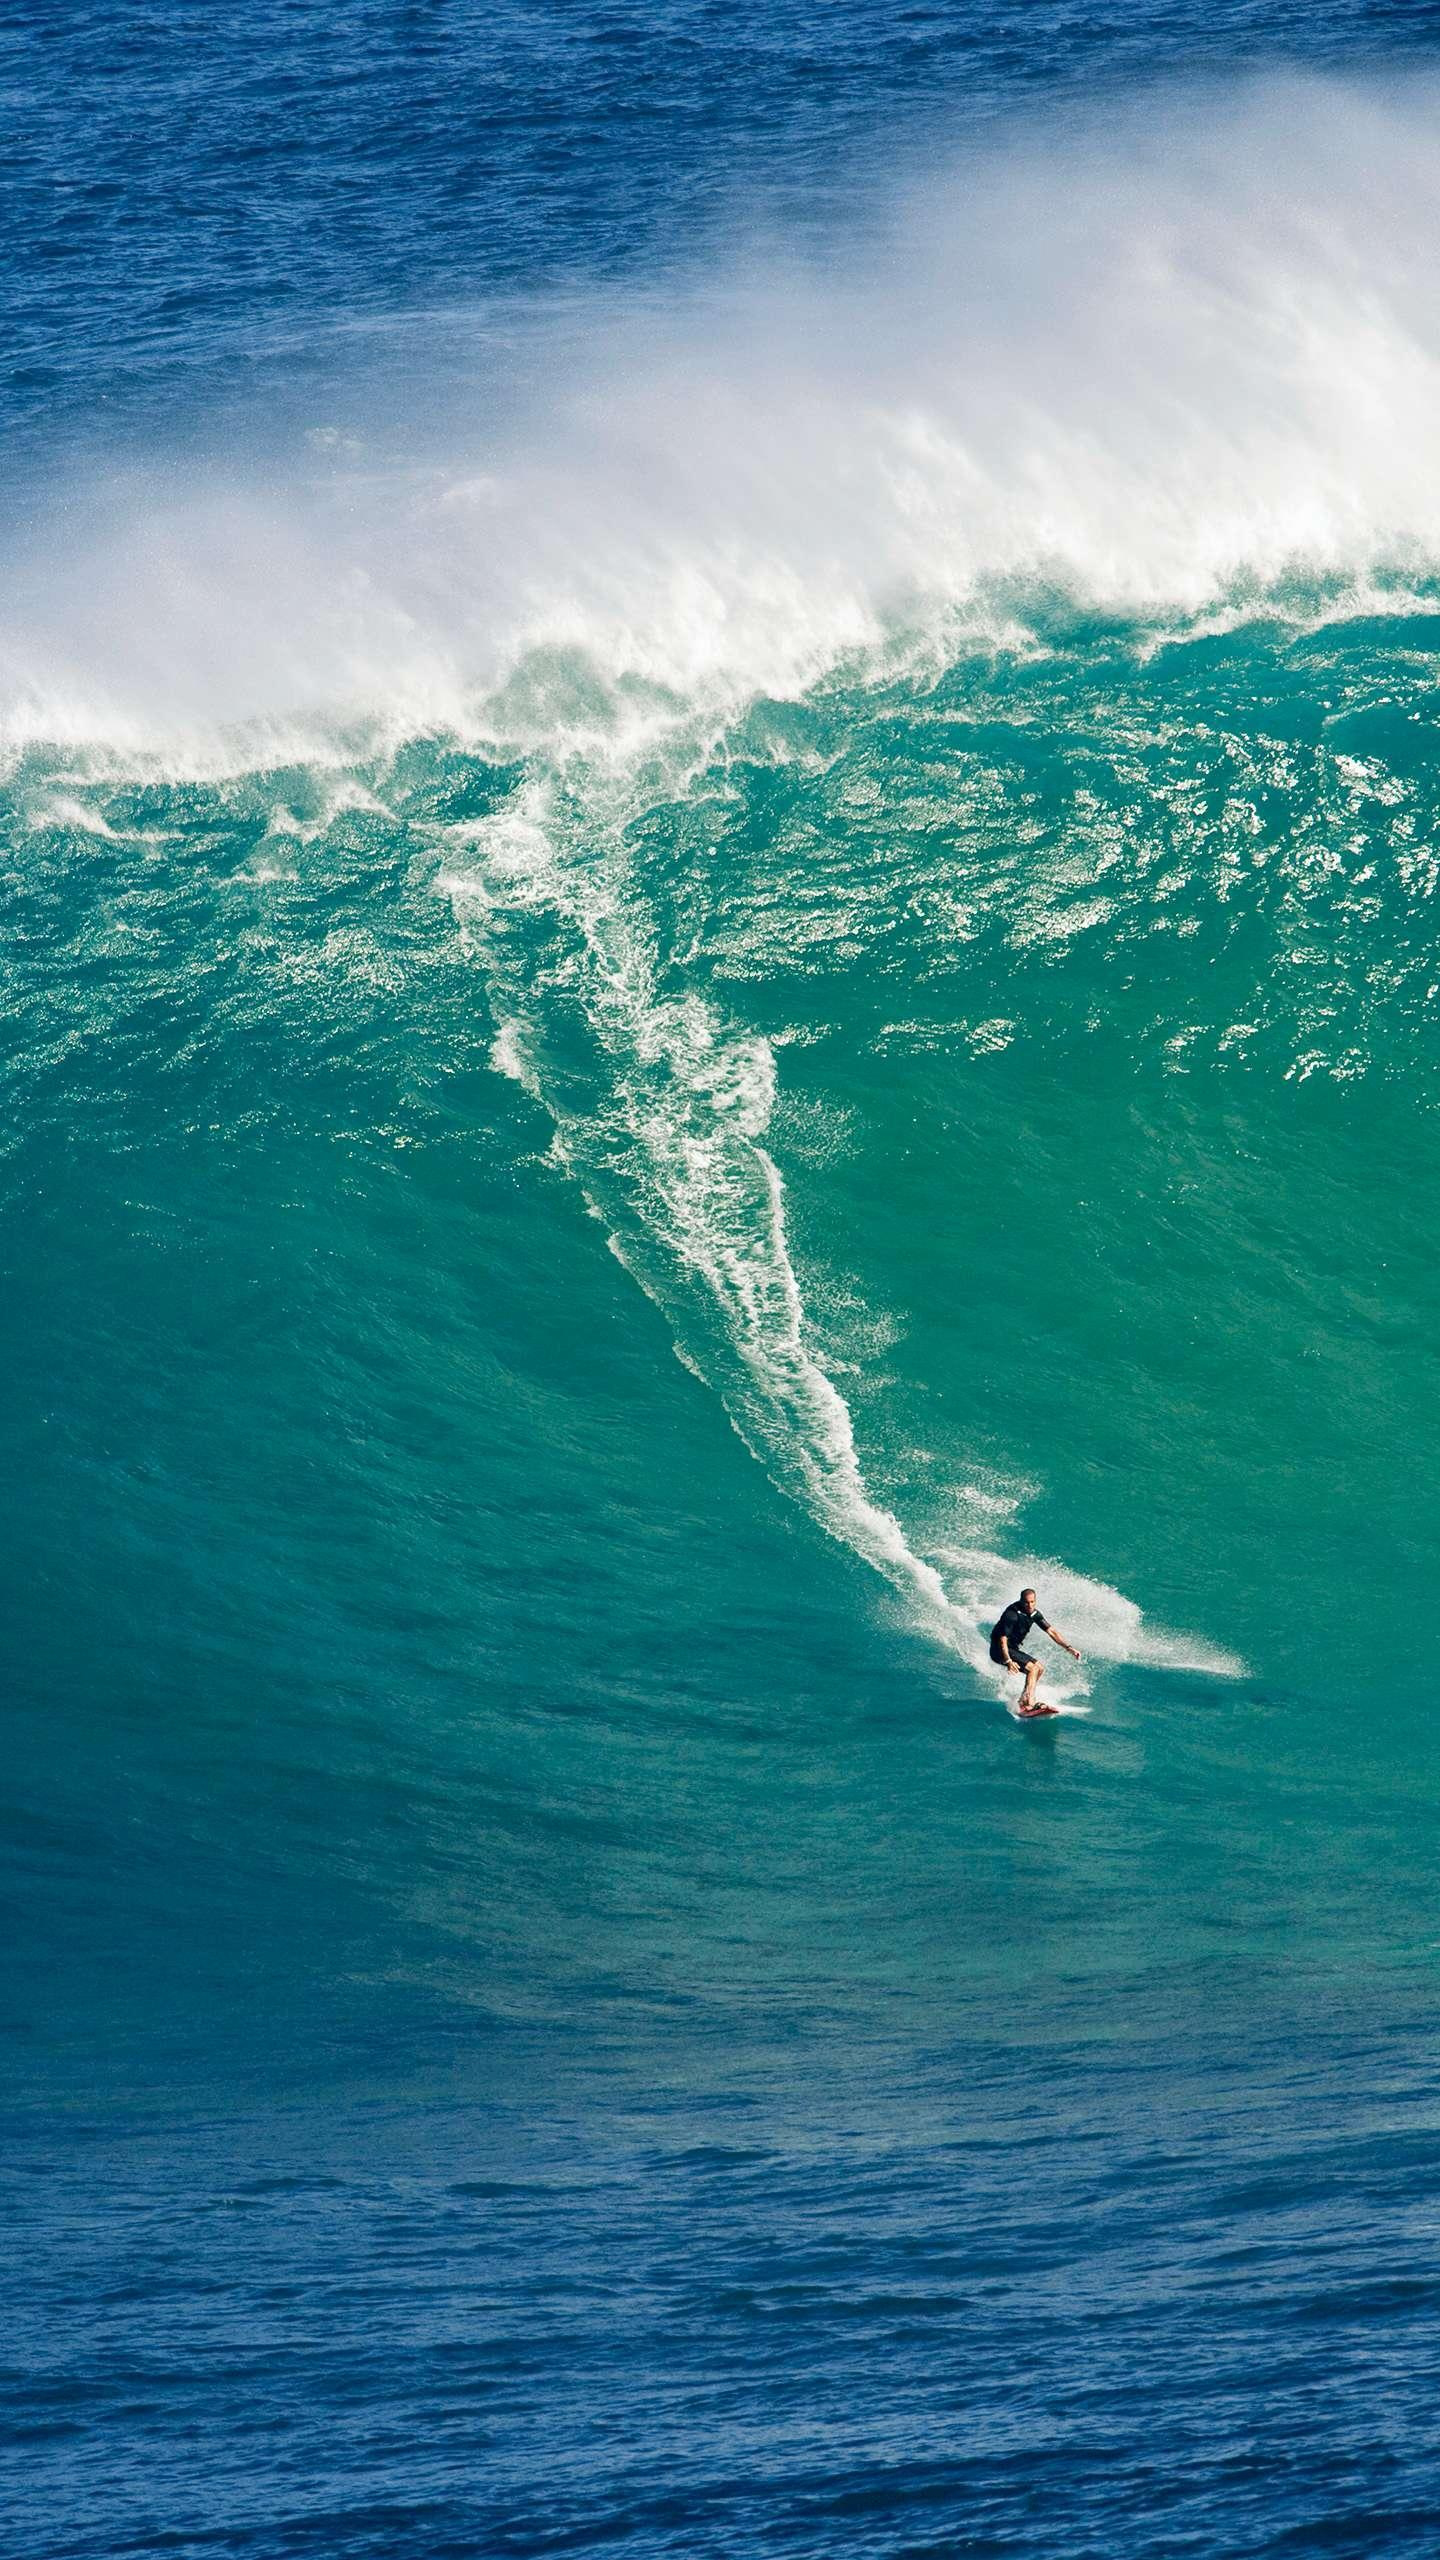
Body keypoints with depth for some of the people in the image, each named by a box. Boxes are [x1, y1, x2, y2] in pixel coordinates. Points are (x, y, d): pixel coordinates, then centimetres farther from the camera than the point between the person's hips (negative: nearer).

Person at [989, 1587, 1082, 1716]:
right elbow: (1002, 1639, -28)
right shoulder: (1012, 1614, -24)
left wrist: (1068, 1647, -3)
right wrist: (1008, 1661, -37)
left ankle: (1023, 1701, 11)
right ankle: (1029, 1704, -30)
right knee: (1032, 1669, -20)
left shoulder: (1034, 1613, 0)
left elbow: (1051, 1631, 4)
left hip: (1013, 1648, 9)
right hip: (999, 1650, -9)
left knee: (1039, 1668, 10)